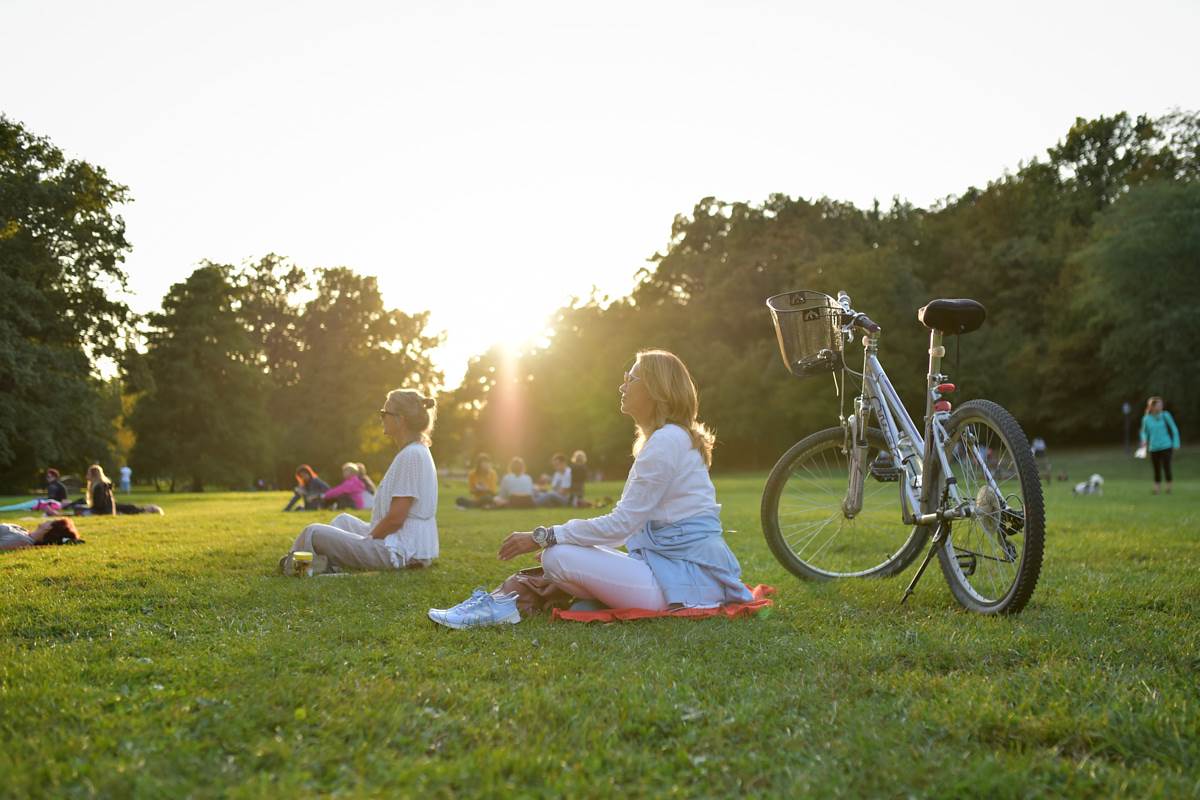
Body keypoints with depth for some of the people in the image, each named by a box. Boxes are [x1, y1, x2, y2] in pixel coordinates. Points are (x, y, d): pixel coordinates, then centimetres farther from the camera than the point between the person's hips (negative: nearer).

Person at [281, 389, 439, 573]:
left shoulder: (411, 455, -18)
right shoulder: (419, 452, 13)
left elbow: (395, 518, -21)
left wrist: (367, 538, -6)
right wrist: (371, 533, 15)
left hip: (398, 552, -11)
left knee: (313, 533, -3)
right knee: (344, 520, 30)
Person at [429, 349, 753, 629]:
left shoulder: (666, 441, -13)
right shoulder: (673, 438, 19)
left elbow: (620, 524, -17)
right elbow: (628, 521, 18)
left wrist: (543, 537, -12)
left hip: (687, 578, -10)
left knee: (558, 558, -18)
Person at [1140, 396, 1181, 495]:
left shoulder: (1165, 415, -3)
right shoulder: (1146, 418, 1)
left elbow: (1174, 429, 3)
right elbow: (1144, 432, 14)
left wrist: (1176, 444, -1)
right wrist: (1144, 440, -5)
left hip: (1166, 447, -2)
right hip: (1153, 448, 2)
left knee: (1166, 467, -7)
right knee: (1157, 470, 5)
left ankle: (1169, 488, 7)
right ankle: (1156, 489, 11)